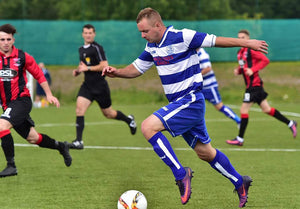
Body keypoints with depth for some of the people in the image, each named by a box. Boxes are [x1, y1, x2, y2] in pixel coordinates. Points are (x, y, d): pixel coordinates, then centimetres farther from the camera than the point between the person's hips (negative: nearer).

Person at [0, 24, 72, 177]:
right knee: (32, 138, 12)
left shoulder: (22, 57, -5)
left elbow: (38, 74, 6)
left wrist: (49, 94, 7)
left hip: (21, 100, -4)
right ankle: (60, 146, 38)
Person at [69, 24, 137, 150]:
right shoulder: (81, 49, 12)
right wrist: (77, 71, 8)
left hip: (100, 86, -6)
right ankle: (78, 141, -17)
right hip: (87, 85, 6)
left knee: (108, 113, 8)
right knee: (79, 108, -14)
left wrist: (87, 68, -20)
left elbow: (104, 66, -19)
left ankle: (128, 120, 39)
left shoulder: (97, 48, -13)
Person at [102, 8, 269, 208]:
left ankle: (181, 174, -17)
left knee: (148, 127, -22)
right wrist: (117, 72, -3)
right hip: (178, 102, 9)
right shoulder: (152, 47, 7)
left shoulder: (181, 37, -17)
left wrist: (246, 43, -5)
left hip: (190, 101, -9)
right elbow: (136, 68, 17)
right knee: (204, 151, 15)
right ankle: (240, 182, 30)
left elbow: (214, 40, -11)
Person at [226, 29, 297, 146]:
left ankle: (240, 139, -3)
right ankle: (290, 123, 24)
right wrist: (238, 70, 5)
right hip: (251, 85, 9)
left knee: (244, 110, -8)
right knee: (266, 109, 14)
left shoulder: (251, 50, -12)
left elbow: (265, 60, -17)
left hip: (254, 84, -9)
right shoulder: (240, 53, 15)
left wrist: (252, 70, -23)